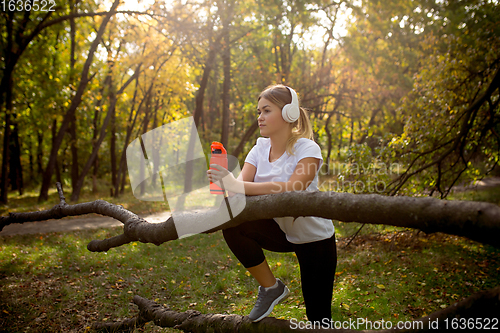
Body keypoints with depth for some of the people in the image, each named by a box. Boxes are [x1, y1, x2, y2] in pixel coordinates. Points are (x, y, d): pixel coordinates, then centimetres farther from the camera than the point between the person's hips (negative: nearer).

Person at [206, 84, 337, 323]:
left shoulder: (307, 149, -21)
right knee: (232, 225, -24)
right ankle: (271, 288, -5)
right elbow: (241, 186, -17)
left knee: (318, 316, 1)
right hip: (280, 231, 4)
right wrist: (223, 184, -41)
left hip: (315, 239, -4)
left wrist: (236, 185, -47)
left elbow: (292, 189, -38)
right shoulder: (259, 150, -4)